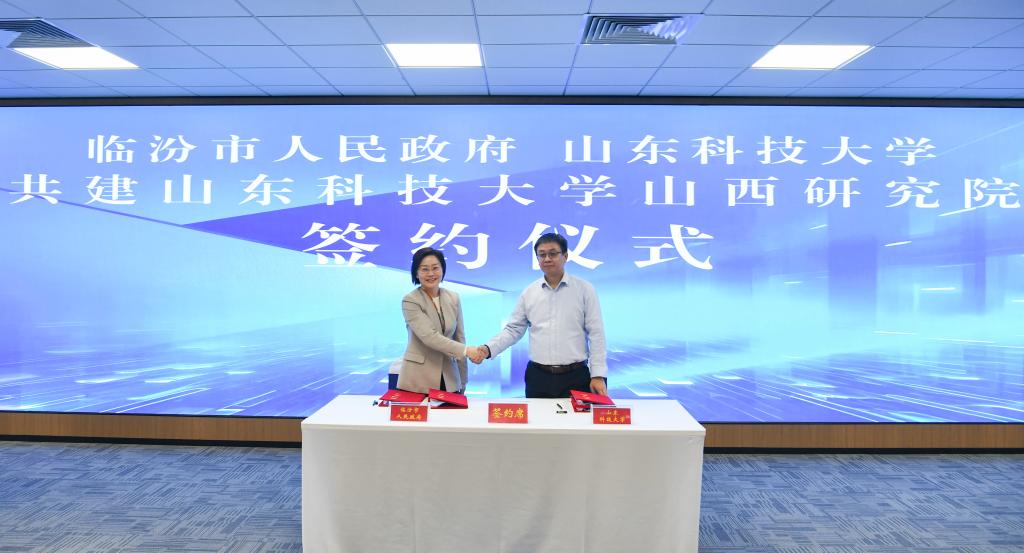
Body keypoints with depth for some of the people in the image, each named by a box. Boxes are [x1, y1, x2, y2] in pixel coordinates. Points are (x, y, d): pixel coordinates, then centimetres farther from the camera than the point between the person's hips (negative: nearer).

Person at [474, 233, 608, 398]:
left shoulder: (584, 289, 0)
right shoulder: (529, 292, 7)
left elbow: (596, 334, -2)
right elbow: (513, 329, 10)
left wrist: (598, 375, -7)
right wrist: (489, 349, -6)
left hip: (575, 378, -2)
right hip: (538, 377, 2)